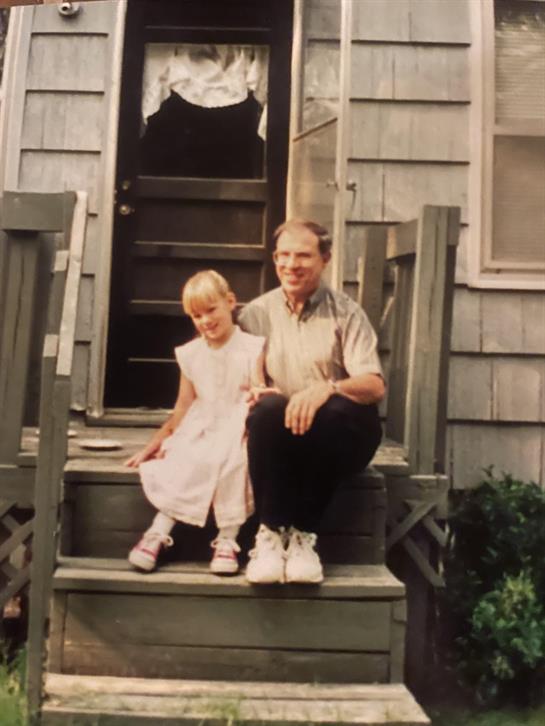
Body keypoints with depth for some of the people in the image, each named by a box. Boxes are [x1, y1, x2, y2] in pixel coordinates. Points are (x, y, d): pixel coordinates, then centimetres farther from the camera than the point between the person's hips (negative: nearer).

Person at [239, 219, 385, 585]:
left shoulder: (346, 313, 3)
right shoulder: (256, 314, 9)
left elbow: (375, 386, -8)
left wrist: (327, 388, -28)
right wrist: (255, 393, -17)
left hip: (336, 437, -1)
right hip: (279, 437, 1)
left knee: (337, 412, -35)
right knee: (268, 409, -32)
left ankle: (303, 534, -23)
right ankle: (270, 533, -24)